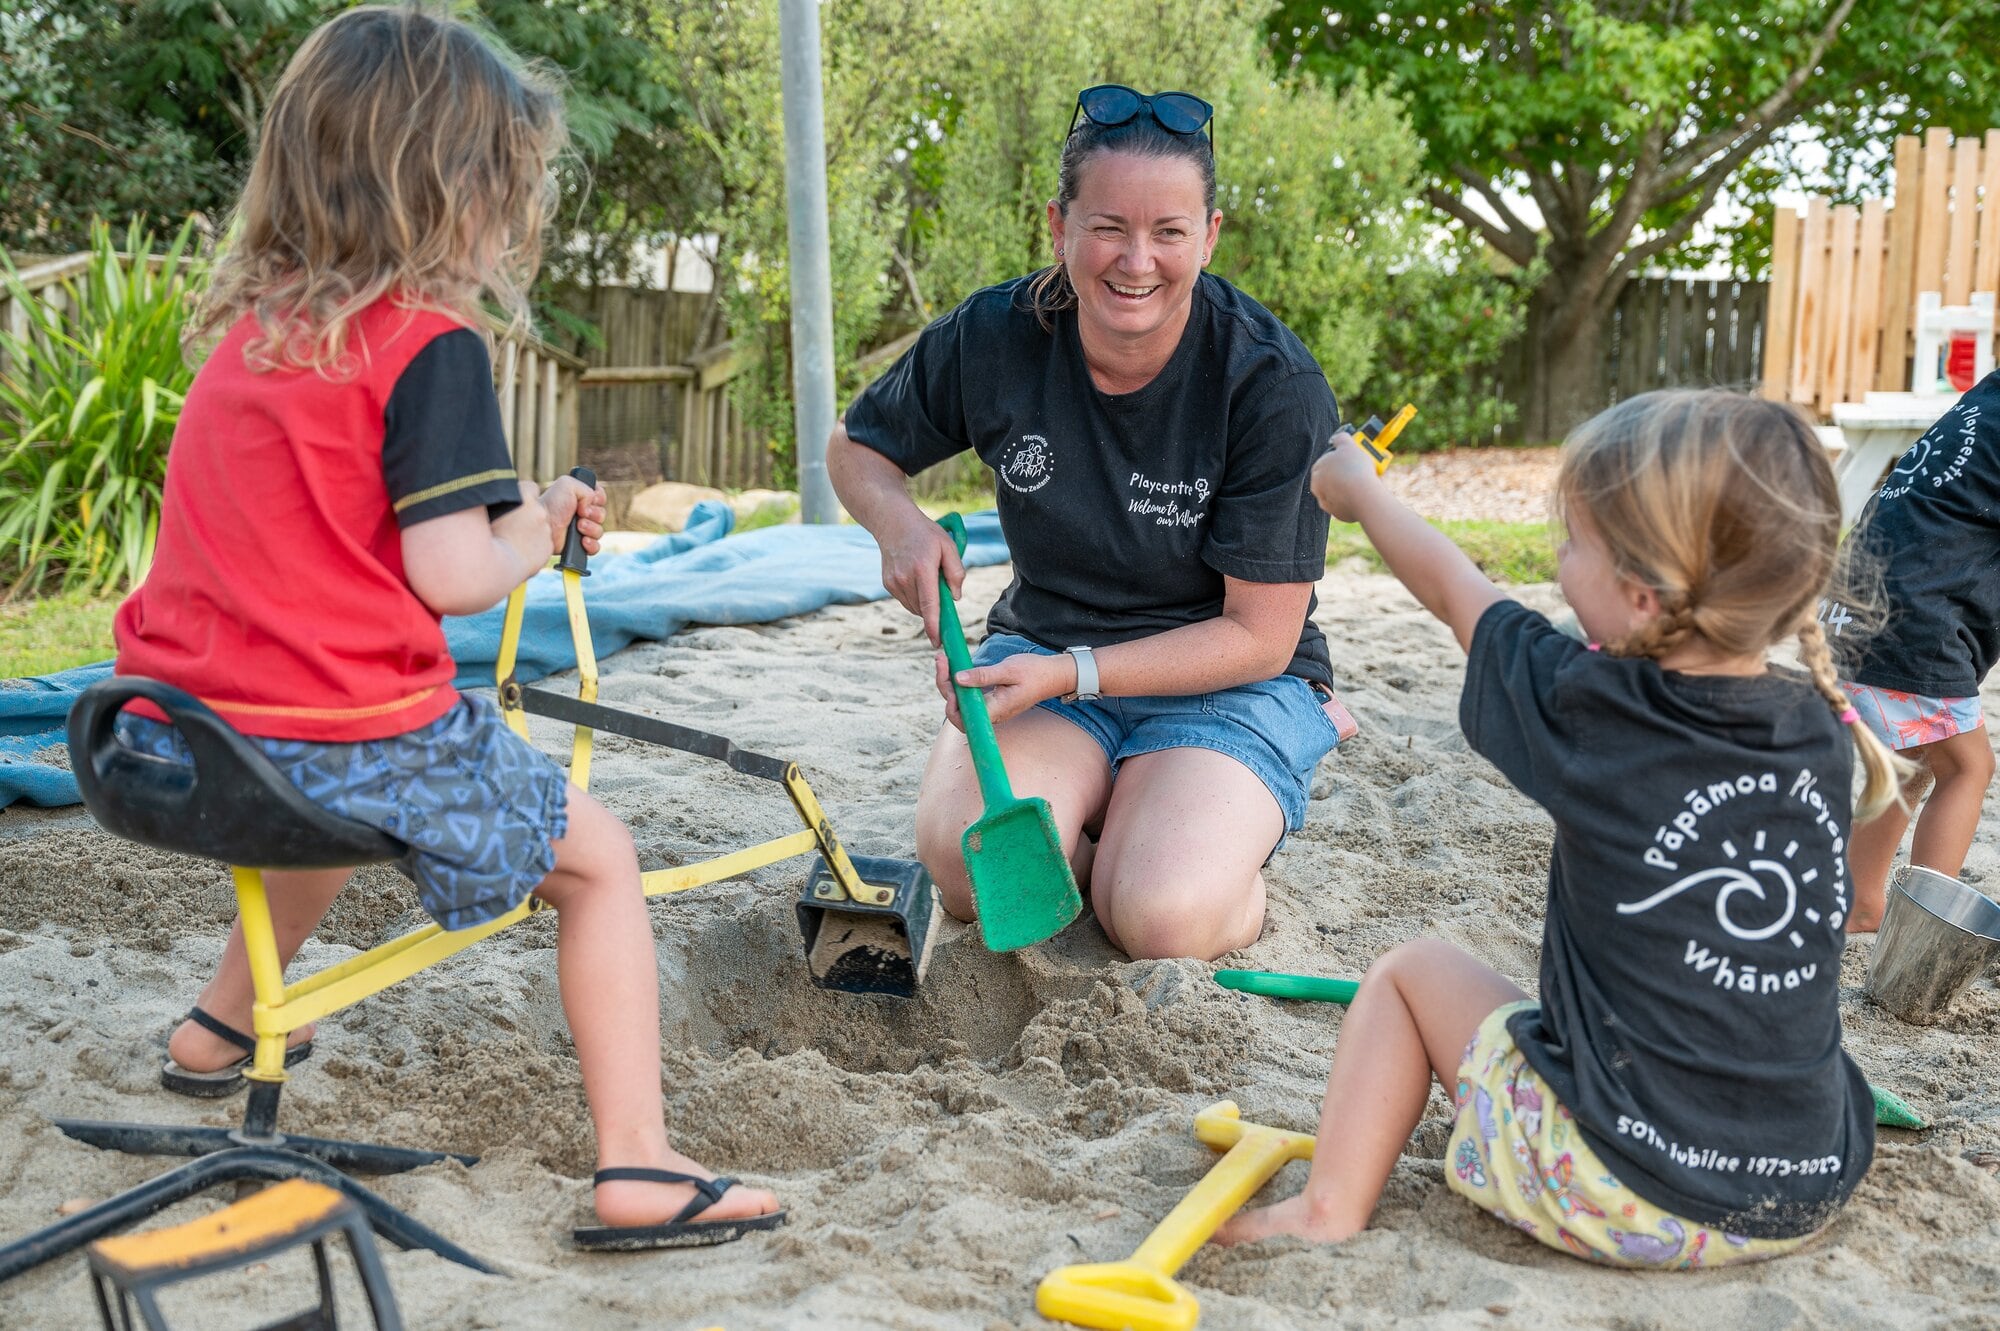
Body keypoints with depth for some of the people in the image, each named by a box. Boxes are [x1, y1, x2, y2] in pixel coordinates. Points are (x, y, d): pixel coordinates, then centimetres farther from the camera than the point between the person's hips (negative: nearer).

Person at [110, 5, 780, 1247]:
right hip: (356, 732, -8)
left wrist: (525, 513, 16)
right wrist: (532, 538, 2)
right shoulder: (433, 344, -14)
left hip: (176, 731, 8)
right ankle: (641, 1166, 5)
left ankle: (221, 1027, 51)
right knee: (598, 857, 10)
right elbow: (451, 576, -20)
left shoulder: (252, 325, 10)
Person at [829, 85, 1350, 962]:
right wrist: (899, 521, -15)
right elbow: (855, 446, 9)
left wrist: (1071, 674, -26)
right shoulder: (995, 336, -10)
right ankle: (1107, 820, 6)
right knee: (969, 867, -27)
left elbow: (1259, 636, -16)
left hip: (1225, 683, -2)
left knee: (1164, 921, -28)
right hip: (1043, 646, 3)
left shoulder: (1275, 386, -19)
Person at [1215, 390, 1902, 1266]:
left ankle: (1329, 1208, 11)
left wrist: (1359, 489, 24)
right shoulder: (1825, 735, -1)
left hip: (1618, 1192, -5)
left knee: (1410, 972, 16)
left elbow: (1453, 590, 6)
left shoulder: (1588, 711, -13)